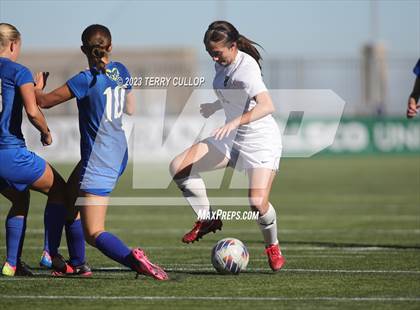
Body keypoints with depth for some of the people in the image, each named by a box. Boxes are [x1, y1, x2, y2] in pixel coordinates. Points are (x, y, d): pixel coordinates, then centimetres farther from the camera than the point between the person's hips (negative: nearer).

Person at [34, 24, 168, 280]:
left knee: (95, 234, -10)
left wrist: (37, 86, 11)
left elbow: (45, 101, -10)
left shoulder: (86, 80, -20)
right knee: (68, 197, 28)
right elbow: (130, 109, 16)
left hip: (98, 161, -8)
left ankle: (134, 259, -34)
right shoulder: (121, 71, 1)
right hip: (119, 152, 8)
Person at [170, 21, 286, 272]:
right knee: (178, 167, -8)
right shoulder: (222, 64, 1)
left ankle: (273, 246, 11)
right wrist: (215, 107, 22)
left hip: (261, 140, -8)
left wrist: (236, 121, -48)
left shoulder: (246, 67, -24)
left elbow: (267, 106, -39)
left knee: (258, 203, -22)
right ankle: (207, 219, 9)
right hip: (232, 139, 8)